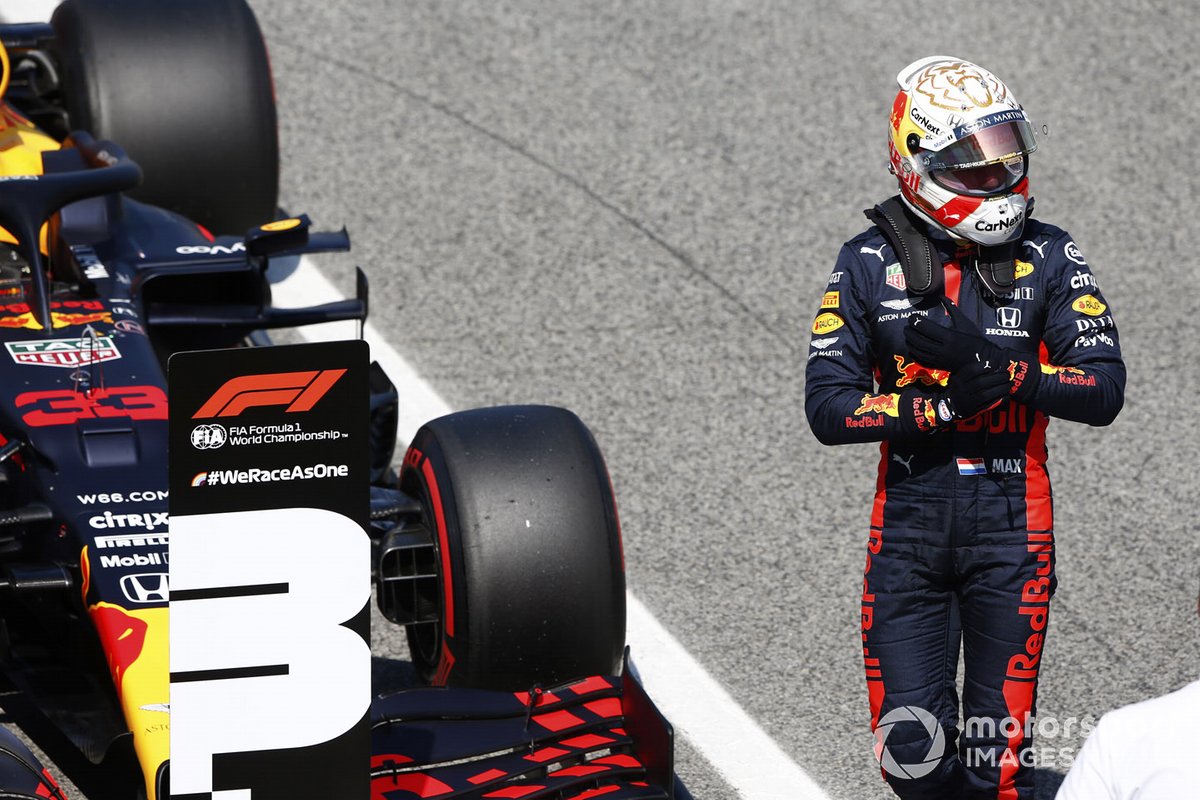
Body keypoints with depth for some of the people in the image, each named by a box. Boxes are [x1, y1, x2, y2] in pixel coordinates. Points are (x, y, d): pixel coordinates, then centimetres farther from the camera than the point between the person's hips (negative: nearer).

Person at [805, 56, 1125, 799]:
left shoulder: (1049, 258, -1)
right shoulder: (870, 263, 0)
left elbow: (1104, 391, -8)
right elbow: (828, 407, -6)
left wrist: (996, 367, -22)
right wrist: (944, 405, -19)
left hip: (1011, 522, 0)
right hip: (909, 520, 1)